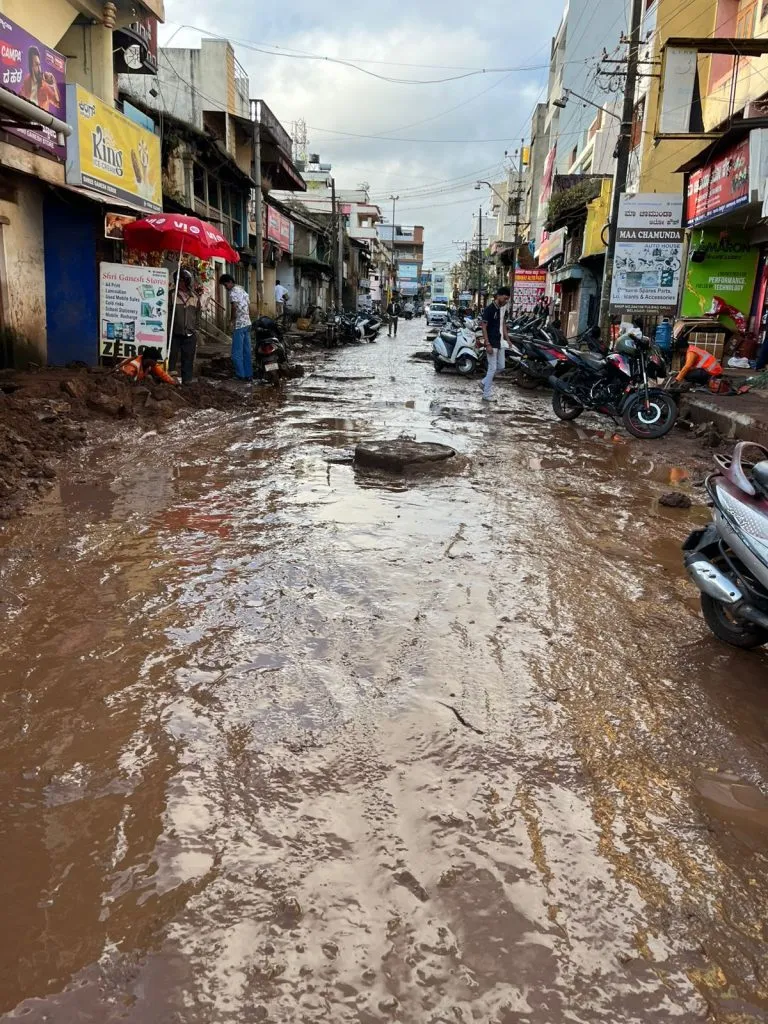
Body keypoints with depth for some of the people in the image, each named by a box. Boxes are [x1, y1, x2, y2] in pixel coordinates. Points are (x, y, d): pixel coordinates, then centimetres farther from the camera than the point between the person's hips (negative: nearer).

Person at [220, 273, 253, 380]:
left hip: (239, 325, -9)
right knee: (247, 351, 10)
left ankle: (240, 375, 0)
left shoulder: (233, 292, -11)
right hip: (247, 323, 9)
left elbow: (234, 307, -24)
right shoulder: (243, 290, 17)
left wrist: (232, 320, -12)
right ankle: (249, 374, 12)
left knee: (237, 352, -3)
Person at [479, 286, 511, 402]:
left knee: (501, 367, 13)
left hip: (500, 343, 8)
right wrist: (487, 344, -21)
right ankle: (486, 395, 2)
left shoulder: (502, 309, 9)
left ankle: (484, 383, 29)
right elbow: (483, 327, -16)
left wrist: (507, 339, 13)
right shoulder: (489, 309, -15)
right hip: (492, 344, -8)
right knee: (492, 368, -6)